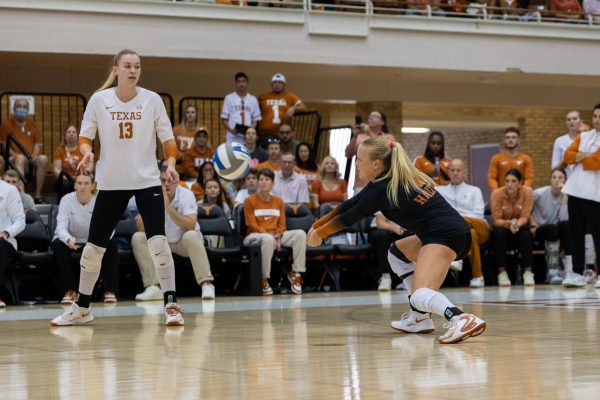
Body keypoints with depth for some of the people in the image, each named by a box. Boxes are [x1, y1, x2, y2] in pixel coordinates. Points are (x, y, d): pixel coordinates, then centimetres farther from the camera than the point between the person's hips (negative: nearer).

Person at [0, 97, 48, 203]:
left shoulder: (32, 125, 21)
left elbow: (38, 144, 15)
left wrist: (33, 156, -6)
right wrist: (15, 155, -14)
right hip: (13, 161, -3)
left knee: (43, 158, -31)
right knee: (20, 158, -39)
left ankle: (38, 195, -29)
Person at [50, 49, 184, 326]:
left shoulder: (152, 100, -3)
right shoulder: (99, 100, -3)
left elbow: (167, 138, 0)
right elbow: (85, 137, 3)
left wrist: (170, 163, -17)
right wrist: (87, 152, -18)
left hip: (147, 180, -1)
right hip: (111, 183, 1)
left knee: (158, 242, -16)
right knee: (93, 246, 7)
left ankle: (171, 305, -9)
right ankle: (81, 308, 23)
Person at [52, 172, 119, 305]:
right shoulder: (67, 200, -17)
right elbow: (61, 227, -28)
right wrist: (68, 239, -51)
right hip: (71, 241, -1)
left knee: (111, 244, -26)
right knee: (58, 245, -32)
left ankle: (110, 290, -18)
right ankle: (70, 291, -24)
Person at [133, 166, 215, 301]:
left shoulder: (186, 195, -18)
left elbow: (190, 226, -32)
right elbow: (141, 228, -18)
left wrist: (168, 207, -38)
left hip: (184, 244, -3)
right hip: (162, 243, 3)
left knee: (191, 236, -35)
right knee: (138, 238, -19)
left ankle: (207, 285, -30)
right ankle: (153, 288, -20)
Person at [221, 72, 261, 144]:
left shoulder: (253, 99, 11)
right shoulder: (229, 98, 5)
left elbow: (256, 119, 12)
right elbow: (224, 118, 4)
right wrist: (231, 130, -13)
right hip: (233, 138, -2)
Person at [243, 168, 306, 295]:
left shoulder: (278, 201, 15)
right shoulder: (250, 201, 3)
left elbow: (282, 225, 10)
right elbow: (252, 225, -6)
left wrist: (277, 237, -12)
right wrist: (269, 235, -19)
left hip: (275, 236, 5)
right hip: (255, 236, -4)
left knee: (300, 234, -21)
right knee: (268, 239, -42)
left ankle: (295, 273, -19)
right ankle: (264, 279, -33)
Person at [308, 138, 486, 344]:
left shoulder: (383, 190, -11)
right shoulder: (394, 179, 15)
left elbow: (348, 219, 4)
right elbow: (350, 205, 25)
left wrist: (319, 234, 21)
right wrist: (317, 224, 31)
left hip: (445, 236, -10)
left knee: (420, 296, -23)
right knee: (397, 252, 29)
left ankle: (462, 320, -48)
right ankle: (420, 319, 23)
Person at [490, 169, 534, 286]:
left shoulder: (527, 192, -18)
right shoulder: (497, 193, -21)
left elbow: (525, 217, -16)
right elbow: (496, 220, -19)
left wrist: (517, 224, -39)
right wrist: (509, 223, -41)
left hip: (520, 227, 1)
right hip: (502, 227, -1)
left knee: (525, 234, -32)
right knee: (500, 233, -34)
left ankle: (528, 272, -25)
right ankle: (502, 273, -25)